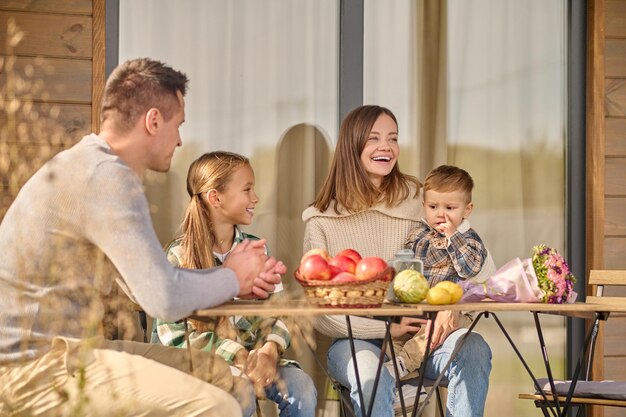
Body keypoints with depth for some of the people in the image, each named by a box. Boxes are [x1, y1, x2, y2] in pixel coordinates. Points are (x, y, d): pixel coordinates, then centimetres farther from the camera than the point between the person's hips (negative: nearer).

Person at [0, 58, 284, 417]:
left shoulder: (94, 169, 14)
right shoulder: (106, 176, -19)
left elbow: (151, 282, 17)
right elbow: (165, 300, -21)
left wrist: (232, 278, 6)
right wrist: (232, 279, -2)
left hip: (65, 347, 11)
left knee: (218, 375, 13)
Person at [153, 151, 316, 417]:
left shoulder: (255, 249, 9)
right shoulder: (180, 255, -7)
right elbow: (174, 333, -12)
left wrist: (269, 350, -18)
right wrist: (237, 357, -21)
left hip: (254, 354, 5)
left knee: (301, 387, -21)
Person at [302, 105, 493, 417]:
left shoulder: (417, 201, 10)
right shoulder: (322, 221, 3)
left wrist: (449, 307, -15)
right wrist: (386, 329, -13)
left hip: (420, 333, 2)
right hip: (356, 341, -2)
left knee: (473, 349, -29)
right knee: (373, 376, -36)